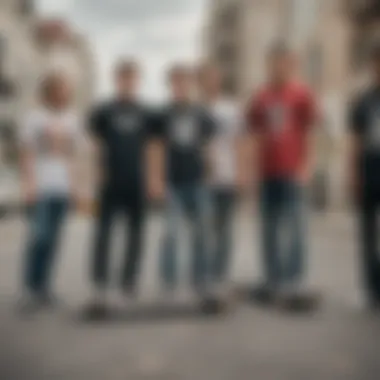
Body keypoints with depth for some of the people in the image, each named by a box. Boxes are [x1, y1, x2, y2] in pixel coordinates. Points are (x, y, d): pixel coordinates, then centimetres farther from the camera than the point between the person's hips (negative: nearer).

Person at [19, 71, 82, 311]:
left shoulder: (72, 119, 12)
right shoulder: (35, 118, -3)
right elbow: (27, 154, -4)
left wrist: (75, 184, 13)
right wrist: (29, 183, -11)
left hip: (63, 187, 5)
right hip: (41, 186, -4)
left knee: (53, 238, 4)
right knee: (39, 236, -11)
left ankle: (43, 286, 12)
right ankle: (31, 288, -2)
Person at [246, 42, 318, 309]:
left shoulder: (302, 94, -1)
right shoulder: (261, 97, 10)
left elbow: (310, 133, -3)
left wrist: (306, 166, -11)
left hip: (293, 172, -5)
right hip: (267, 172, 5)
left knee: (294, 228, -2)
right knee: (269, 230, 11)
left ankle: (295, 283, 4)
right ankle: (272, 280, 21)